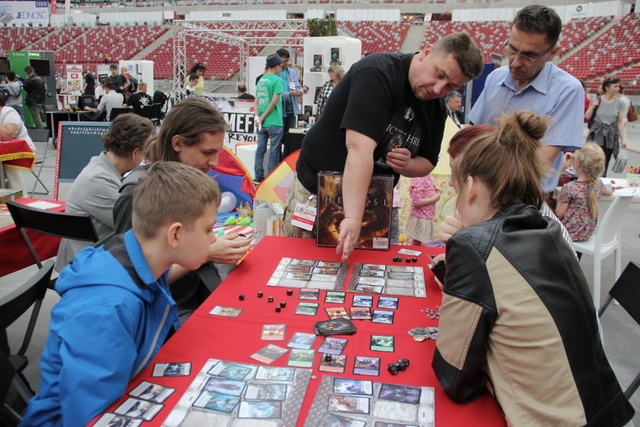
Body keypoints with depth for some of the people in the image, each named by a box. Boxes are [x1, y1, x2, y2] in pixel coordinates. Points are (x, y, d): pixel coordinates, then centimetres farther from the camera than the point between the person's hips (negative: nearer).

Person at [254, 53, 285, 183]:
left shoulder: (261, 80, 11)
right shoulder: (277, 80, -9)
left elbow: (256, 100, 7)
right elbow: (274, 101, -14)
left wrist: (258, 116, 0)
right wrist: (263, 117, -9)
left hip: (262, 122, 6)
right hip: (274, 122, -6)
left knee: (260, 149, 10)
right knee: (274, 150, 1)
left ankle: (258, 176, 14)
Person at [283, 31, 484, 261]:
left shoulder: (436, 108, 0)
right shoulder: (378, 72, -24)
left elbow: (427, 162, 9)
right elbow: (360, 148, -35)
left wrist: (407, 165, -16)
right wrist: (353, 218, -44)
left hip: (371, 201, 6)